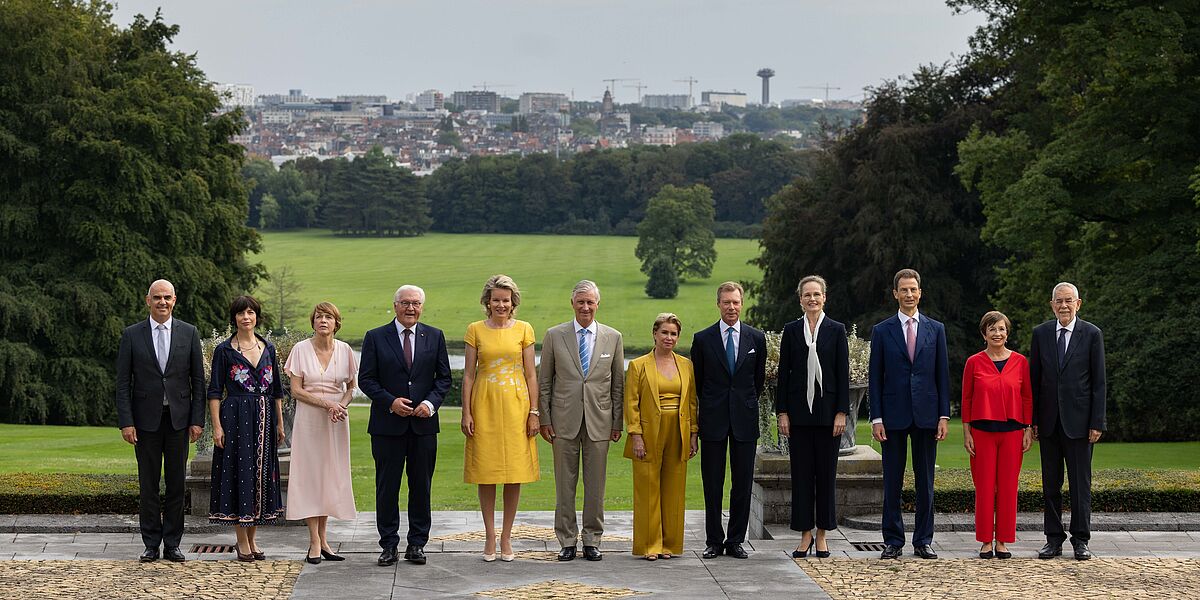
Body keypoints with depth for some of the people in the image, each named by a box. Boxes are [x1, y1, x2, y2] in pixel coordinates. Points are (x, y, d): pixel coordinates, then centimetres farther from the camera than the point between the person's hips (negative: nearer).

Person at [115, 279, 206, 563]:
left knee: (176, 483, 4)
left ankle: (172, 544, 11)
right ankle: (151, 545, 10)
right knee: (148, 485, 3)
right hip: (146, 419, -1)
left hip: (179, 419, 1)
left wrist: (198, 420, -2)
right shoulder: (132, 335, 1)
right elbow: (123, 382, 0)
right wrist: (126, 422, -7)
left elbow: (198, 380, 5)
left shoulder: (189, 334, 4)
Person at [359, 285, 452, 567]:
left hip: (423, 423, 2)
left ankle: (417, 544, 14)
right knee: (387, 487, 2)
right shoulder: (375, 338, 1)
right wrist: (390, 401, -13)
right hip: (388, 424, -2)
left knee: (421, 486, 6)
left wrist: (430, 403, -9)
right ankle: (389, 545, 9)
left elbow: (444, 377, 8)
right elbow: (366, 379, 0)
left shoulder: (435, 337, 7)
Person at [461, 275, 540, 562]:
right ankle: (490, 537, 8)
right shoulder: (475, 330, 4)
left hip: (516, 405, 0)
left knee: (515, 473, 2)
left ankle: (507, 538, 10)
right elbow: (469, 374, 4)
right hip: (485, 406, 0)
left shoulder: (523, 329, 4)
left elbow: (531, 374, 4)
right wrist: (466, 412, -3)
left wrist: (534, 412, -2)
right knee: (486, 473, 1)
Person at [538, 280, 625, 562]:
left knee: (596, 485, 4)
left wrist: (617, 422, 5)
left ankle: (592, 541, 13)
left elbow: (618, 383, 8)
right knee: (565, 485, 2)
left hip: (599, 422, 1)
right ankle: (567, 541, 10)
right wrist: (544, 419, 0)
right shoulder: (554, 336, 3)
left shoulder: (612, 337, 6)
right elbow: (544, 381, 5)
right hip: (565, 421, -1)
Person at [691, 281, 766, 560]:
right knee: (712, 484, 2)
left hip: (744, 419, 1)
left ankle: (736, 541, 10)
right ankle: (714, 541, 9)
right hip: (713, 420, -1)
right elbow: (698, 380, 10)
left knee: (743, 483, 3)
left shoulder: (756, 338, 5)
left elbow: (759, 378, 14)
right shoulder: (702, 339, 2)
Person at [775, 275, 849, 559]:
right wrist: (782, 412, -1)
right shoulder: (791, 330, 6)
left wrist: (841, 413, -7)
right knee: (801, 472, 3)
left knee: (826, 472, 3)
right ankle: (806, 534, 10)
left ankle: (822, 534, 11)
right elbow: (783, 373, 5)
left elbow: (843, 374, 0)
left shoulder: (836, 330, 2)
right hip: (799, 412, 1)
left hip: (827, 410, -1)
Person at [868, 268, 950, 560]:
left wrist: (944, 415, 0)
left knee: (925, 482, 5)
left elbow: (942, 375, 7)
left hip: (926, 415, 1)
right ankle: (893, 541, 8)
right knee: (892, 482, 2)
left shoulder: (936, 329, 8)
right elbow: (875, 378, 2)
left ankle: (923, 541, 12)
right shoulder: (882, 331, 4)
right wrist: (876, 418, -5)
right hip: (894, 415, -1)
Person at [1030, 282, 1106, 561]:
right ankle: (1054, 538, 13)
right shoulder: (1041, 333, 6)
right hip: (1048, 421, 3)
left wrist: (1097, 422, -7)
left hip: (1078, 420, -3)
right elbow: (1034, 378, 8)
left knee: (1080, 483, 1)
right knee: (1050, 483, 6)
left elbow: (1099, 381, -2)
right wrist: (1032, 420, 3)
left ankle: (1080, 540, 7)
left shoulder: (1092, 334, -1)